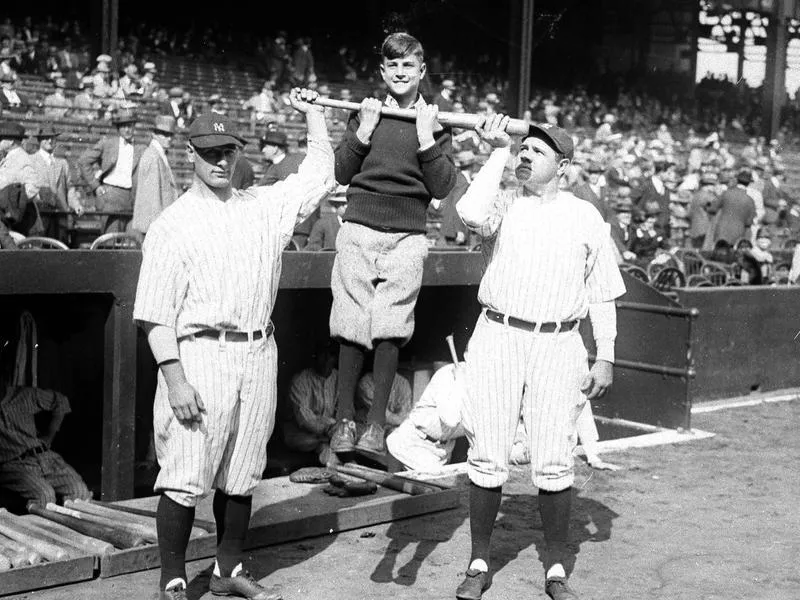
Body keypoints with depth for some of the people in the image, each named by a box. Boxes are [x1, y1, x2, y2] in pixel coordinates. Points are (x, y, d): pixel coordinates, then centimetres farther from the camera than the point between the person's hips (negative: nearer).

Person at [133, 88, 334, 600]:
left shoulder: (266, 206, 13)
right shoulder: (173, 224, -2)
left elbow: (320, 175, 20)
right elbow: (156, 312, -7)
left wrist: (313, 114, 15)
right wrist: (175, 378, -15)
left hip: (259, 354, 5)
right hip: (201, 353, -4)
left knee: (241, 477, 13)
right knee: (185, 479, -4)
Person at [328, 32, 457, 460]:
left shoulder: (435, 122, 8)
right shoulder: (366, 112, 10)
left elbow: (443, 188, 1)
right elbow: (340, 174, 6)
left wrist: (426, 139, -7)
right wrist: (363, 132, -5)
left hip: (407, 237, -1)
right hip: (359, 231, 1)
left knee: (390, 330, -5)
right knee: (351, 328, -1)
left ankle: (377, 424, 5)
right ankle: (344, 420, 9)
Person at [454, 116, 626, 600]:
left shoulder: (586, 216, 8)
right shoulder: (503, 203, 6)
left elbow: (602, 294, 9)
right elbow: (471, 214, -20)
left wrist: (605, 357, 2)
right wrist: (498, 152, -10)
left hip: (558, 346, 0)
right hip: (497, 338, 0)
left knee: (554, 462, -1)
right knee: (488, 456, 1)